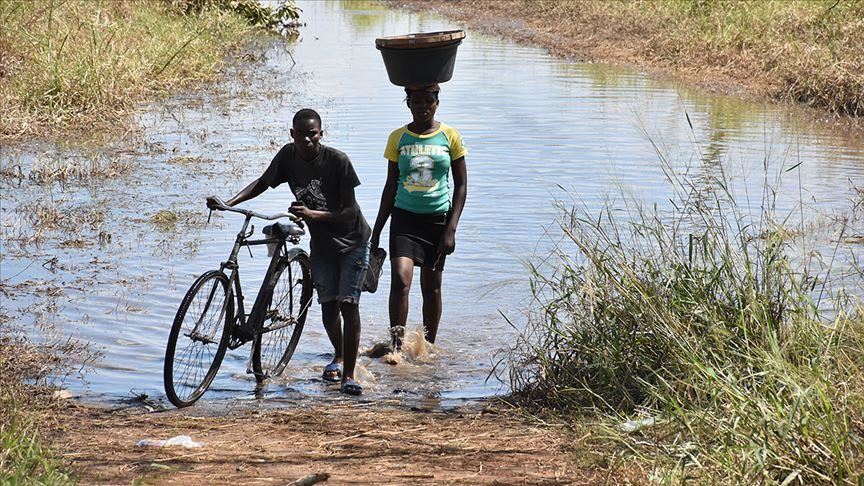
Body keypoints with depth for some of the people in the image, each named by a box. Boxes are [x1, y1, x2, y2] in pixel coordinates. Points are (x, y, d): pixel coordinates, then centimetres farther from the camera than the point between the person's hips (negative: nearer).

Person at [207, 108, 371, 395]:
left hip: (351, 242, -4)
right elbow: (263, 183, 4)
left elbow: (350, 211, -23)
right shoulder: (288, 156, -10)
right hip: (320, 245, 4)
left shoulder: (337, 161, -23)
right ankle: (339, 356, 34)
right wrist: (229, 203, -9)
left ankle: (349, 375, -9)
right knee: (328, 305, 5)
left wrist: (312, 214, -36)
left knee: (348, 304, -13)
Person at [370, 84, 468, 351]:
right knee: (400, 279, -19)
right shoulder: (398, 138, 3)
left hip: (437, 218, 0)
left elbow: (461, 185, 2)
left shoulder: (450, 136, 0)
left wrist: (451, 229, -7)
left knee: (431, 287, 8)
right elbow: (391, 186, 10)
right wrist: (376, 232, 9)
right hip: (404, 217, 0)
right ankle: (396, 347, -17)